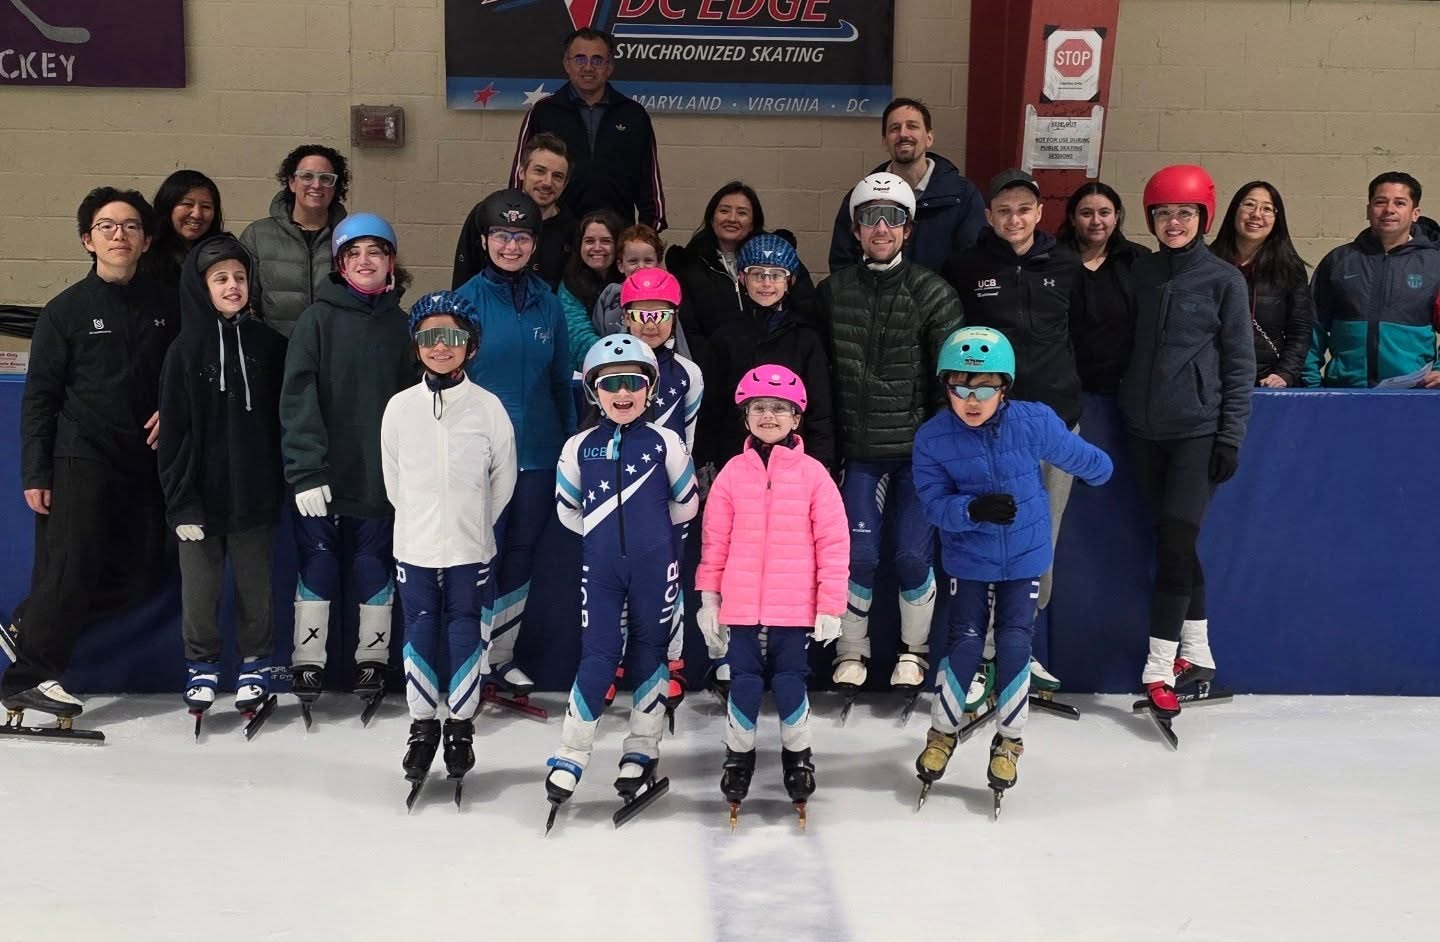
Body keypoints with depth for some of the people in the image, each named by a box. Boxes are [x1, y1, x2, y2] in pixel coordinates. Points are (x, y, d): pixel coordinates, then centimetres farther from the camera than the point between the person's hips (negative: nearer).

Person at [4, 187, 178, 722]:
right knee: (71, 568, -9)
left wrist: (171, 410, -2)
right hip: (82, 459, -4)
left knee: (140, 575, 4)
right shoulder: (67, 310, -2)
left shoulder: (163, 306, 8)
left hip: (144, 460, 5)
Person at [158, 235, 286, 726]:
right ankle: (201, 666, 23)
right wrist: (180, 499, -7)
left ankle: (256, 664, 23)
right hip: (201, 494, -1)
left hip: (255, 494, 1)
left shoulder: (267, 344, 2)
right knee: (199, 587, 6)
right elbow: (172, 431, -3)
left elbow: (281, 418, 5)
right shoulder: (185, 350, -1)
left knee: (255, 585, 9)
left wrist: (280, 484, 0)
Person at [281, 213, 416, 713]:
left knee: (375, 563, 9)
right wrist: (306, 469, -16)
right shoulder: (319, 318, -3)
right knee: (318, 562, 5)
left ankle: (373, 657, 23)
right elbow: (298, 397, -9)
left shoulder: (399, 324, 7)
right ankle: (307, 661, 18)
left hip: (380, 474, 2)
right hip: (323, 474, -2)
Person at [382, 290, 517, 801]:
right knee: (420, 634, 7)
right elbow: (394, 480, 8)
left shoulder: (488, 407, -6)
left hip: (469, 548, -1)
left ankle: (461, 728, 20)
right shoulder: (400, 407, -2)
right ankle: (423, 726, 23)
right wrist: (421, 521, 10)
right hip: (414, 547, 1)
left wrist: (470, 524, 9)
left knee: (465, 636, 5)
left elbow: (503, 479, 3)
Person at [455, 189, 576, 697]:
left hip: (538, 452, 4)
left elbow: (561, 380, 11)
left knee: (522, 552, 12)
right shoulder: (468, 299, -4)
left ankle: (502, 654, 26)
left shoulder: (548, 303, 6)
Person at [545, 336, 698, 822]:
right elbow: (567, 509, 11)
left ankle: (642, 753, 21)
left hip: (655, 566, 0)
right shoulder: (579, 448, 2)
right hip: (601, 568, 0)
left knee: (648, 653, 8)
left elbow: (686, 504, 8)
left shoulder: (665, 442, -1)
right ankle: (570, 756, 9)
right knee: (598, 657, -3)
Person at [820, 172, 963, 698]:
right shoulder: (834, 292, 2)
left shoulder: (933, 293, -5)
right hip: (862, 450, 2)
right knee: (860, 553, -4)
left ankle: (914, 652, 22)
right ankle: (851, 653, 17)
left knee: (913, 555, -2)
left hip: (920, 448, -1)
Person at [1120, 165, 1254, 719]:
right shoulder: (1142, 272, 8)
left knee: (1175, 541, -10)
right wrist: (1128, 401, 7)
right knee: (1173, 542, 10)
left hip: (1198, 429, -4)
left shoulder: (1224, 279, -3)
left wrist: (1231, 436, -7)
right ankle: (1196, 654, 23)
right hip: (1146, 428, 4)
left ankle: (1159, 670, -5)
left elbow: (1239, 363, -3)